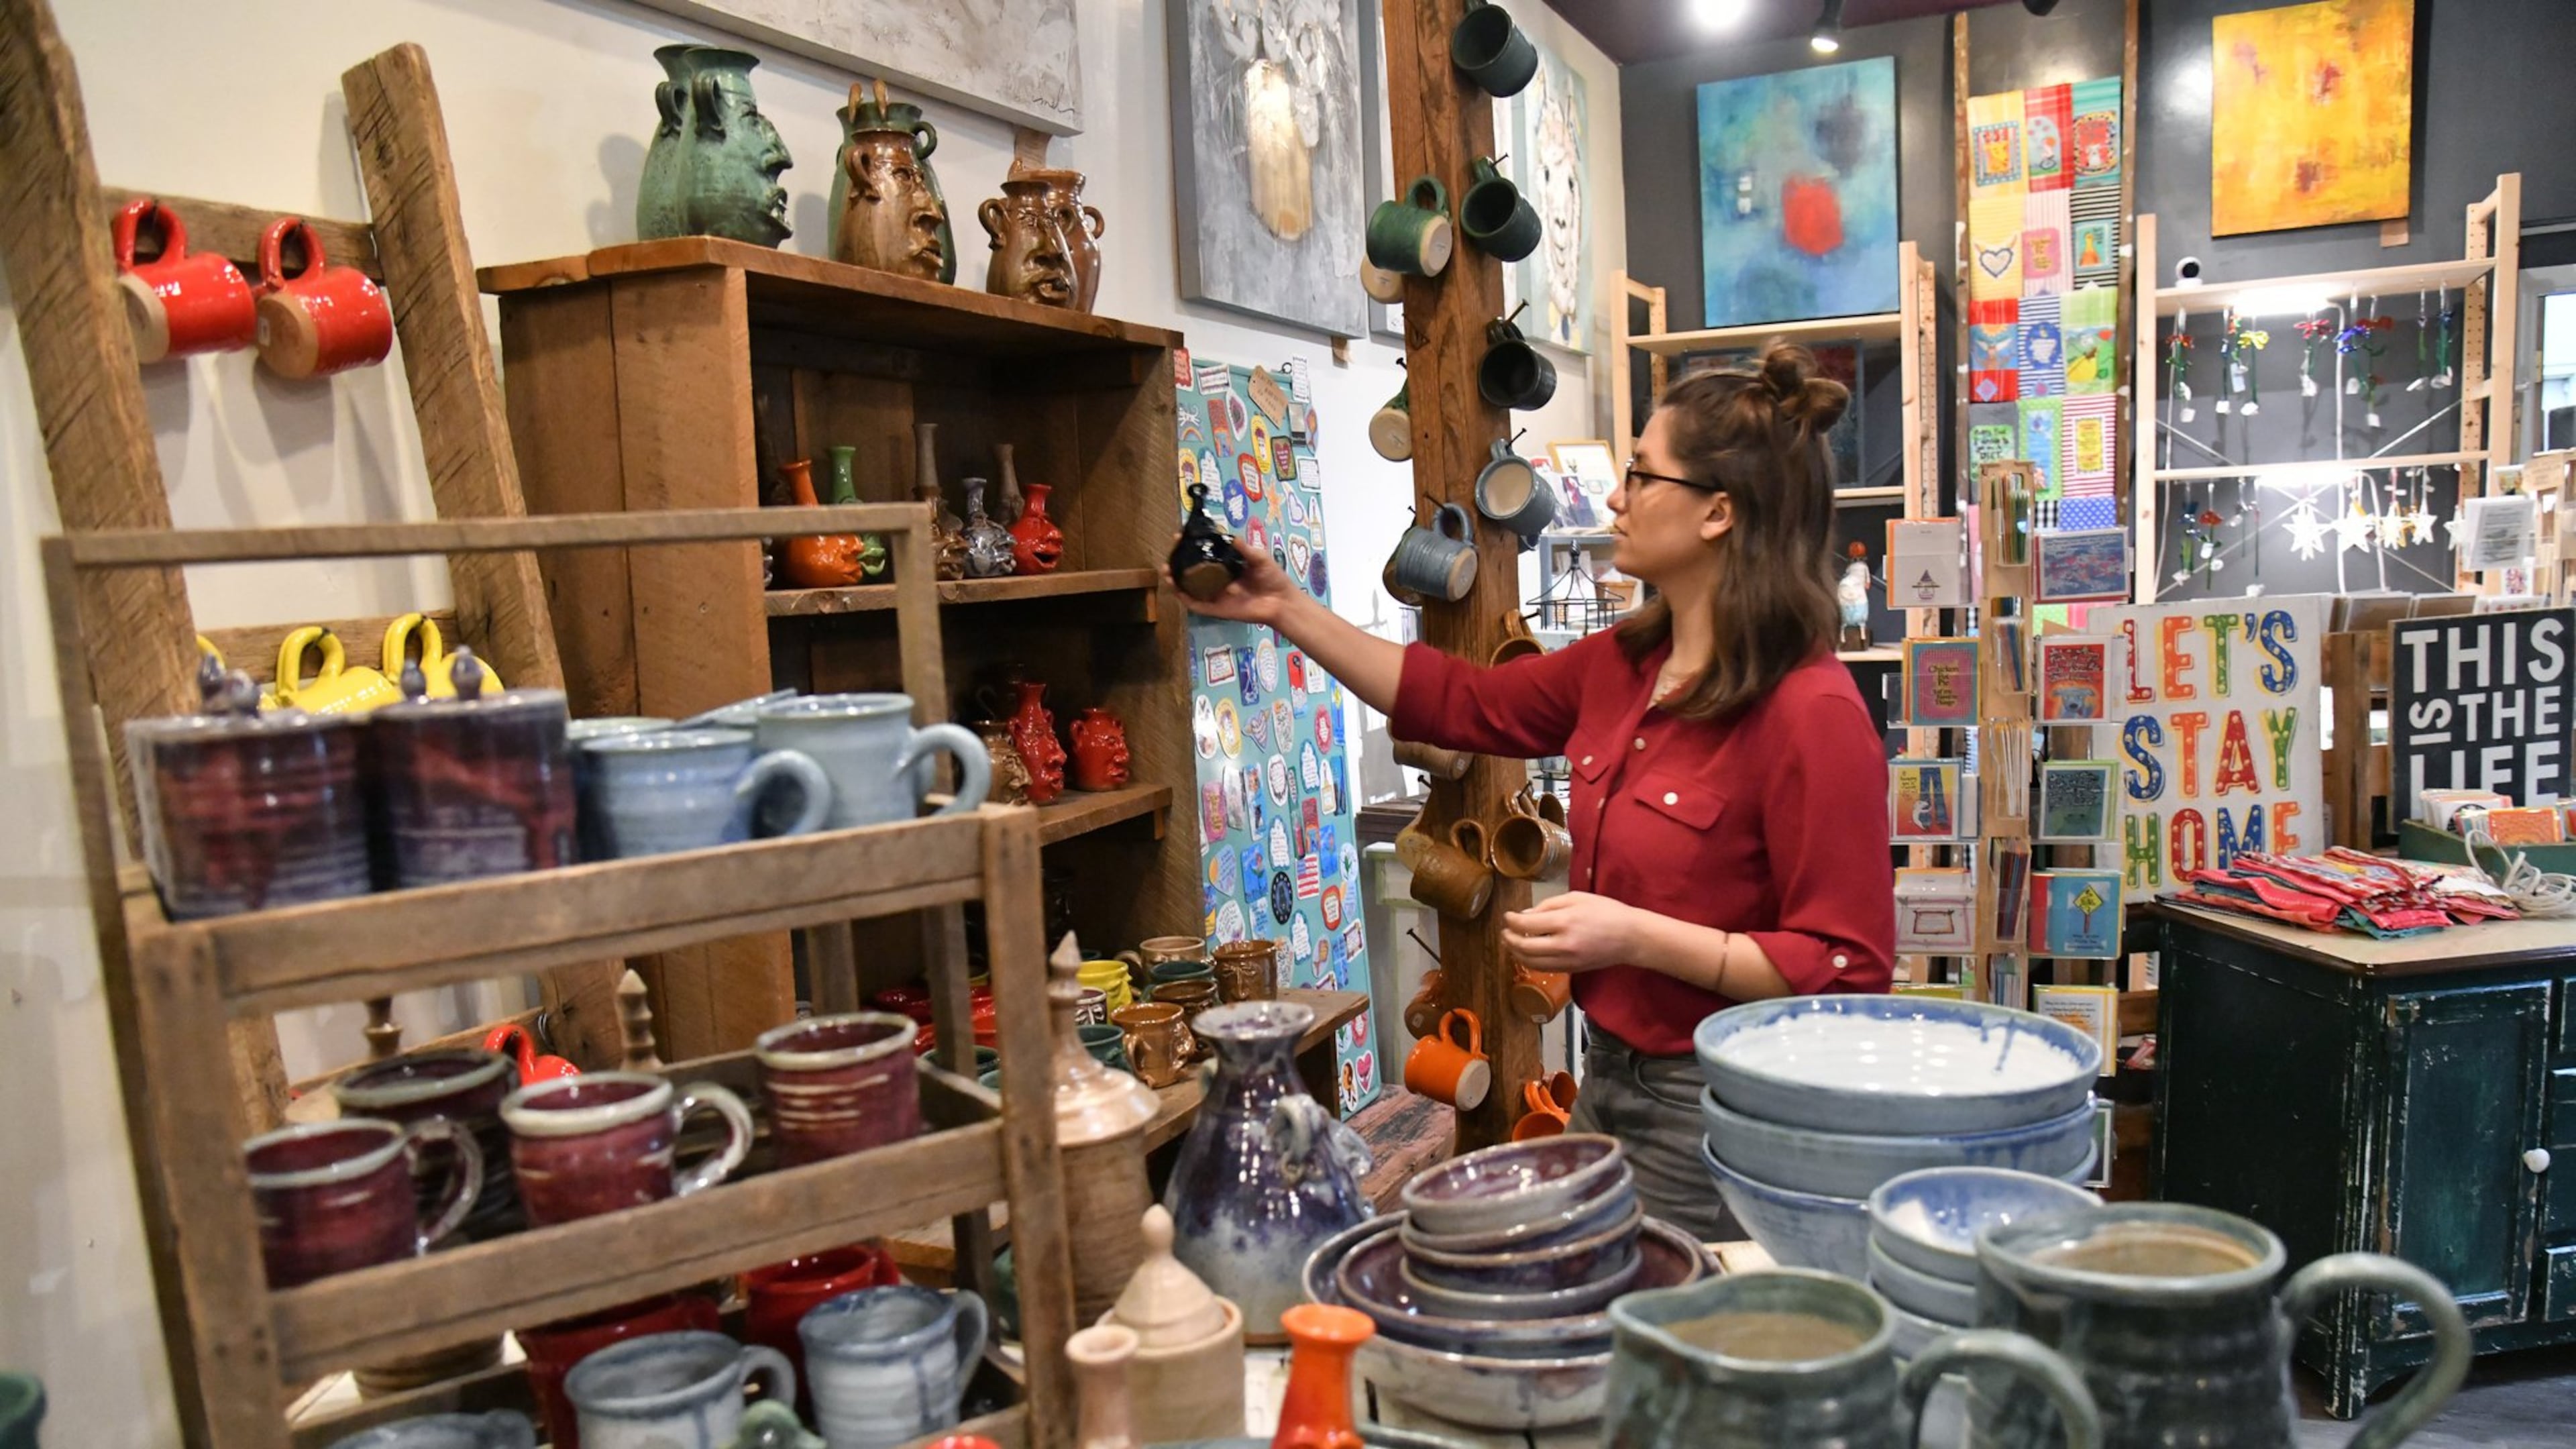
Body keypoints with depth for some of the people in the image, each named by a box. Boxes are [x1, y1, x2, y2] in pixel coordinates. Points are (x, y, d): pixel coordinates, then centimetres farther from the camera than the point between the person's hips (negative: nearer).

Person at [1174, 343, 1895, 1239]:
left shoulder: (1811, 714, -22)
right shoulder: (1624, 665, 1)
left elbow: (1848, 972, -21)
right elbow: (1460, 703, 11)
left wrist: (1638, 937, -26)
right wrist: (1288, 612, 10)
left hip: (1711, 1114, -8)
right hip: (1609, 1077, 8)